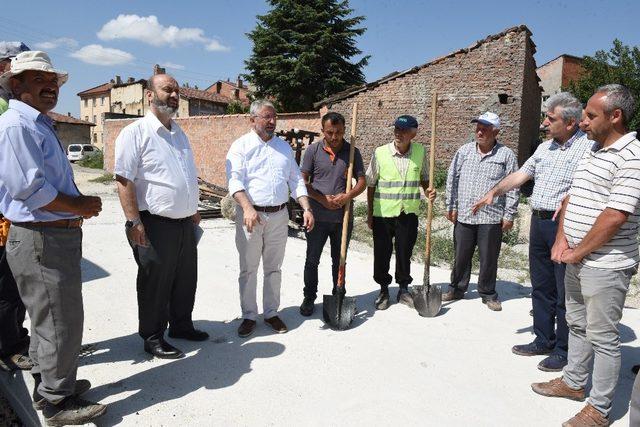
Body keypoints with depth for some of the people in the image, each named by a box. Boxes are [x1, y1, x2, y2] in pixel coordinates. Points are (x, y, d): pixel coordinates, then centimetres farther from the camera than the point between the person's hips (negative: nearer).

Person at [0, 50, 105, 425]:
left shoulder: (41, 125, 18)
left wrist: (81, 204, 8)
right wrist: (78, 206, -13)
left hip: (58, 236, 11)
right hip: (43, 239, -11)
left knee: (50, 318, 22)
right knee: (61, 321, -1)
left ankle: (48, 382, 39)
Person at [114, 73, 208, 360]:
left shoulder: (179, 134, 15)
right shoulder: (135, 132, -9)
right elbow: (124, 180, -15)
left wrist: (193, 210, 22)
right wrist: (134, 222, -21)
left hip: (185, 223, 8)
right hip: (155, 225, -7)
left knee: (186, 280, 18)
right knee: (155, 284, 6)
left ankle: (181, 325, 37)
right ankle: (152, 338, 23)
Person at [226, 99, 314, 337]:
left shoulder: (284, 146, 13)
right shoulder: (241, 146, -2)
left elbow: (296, 180, 12)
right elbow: (235, 179, -15)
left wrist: (307, 208, -1)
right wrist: (248, 208, -30)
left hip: (279, 216, 4)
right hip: (251, 215, -4)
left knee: (274, 268, 12)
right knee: (248, 269, 5)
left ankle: (271, 313, 25)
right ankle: (249, 316, 19)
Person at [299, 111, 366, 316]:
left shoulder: (353, 152, 3)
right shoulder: (313, 150, -2)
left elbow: (362, 182, 3)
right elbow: (303, 181, -3)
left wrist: (347, 196, -16)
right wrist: (322, 200, -15)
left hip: (343, 217, 1)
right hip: (318, 216, -1)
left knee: (339, 260, 14)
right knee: (312, 259, 9)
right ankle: (309, 297, 25)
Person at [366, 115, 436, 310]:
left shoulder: (420, 152, 1)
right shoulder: (380, 152, -6)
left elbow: (424, 179, 14)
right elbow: (370, 184, 1)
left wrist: (429, 191, -8)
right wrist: (369, 213, 2)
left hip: (408, 213, 1)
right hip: (383, 213, -1)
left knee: (405, 252, 10)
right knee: (382, 253, 7)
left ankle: (403, 289, 27)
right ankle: (383, 290, 24)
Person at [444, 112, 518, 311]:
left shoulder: (506, 154, 0)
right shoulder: (464, 151, 6)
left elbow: (512, 187, 1)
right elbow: (452, 179, 10)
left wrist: (509, 215, -1)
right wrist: (451, 206, 6)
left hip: (491, 218, -2)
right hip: (463, 215, 2)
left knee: (489, 258, 8)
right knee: (461, 256, 12)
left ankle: (488, 293, 25)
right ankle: (457, 288, 29)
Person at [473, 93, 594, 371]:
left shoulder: (589, 146, -8)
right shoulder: (545, 147, 15)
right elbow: (521, 174, 18)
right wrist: (494, 192, 13)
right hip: (539, 221, 8)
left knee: (565, 293, 1)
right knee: (541, 287, 15)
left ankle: (563, 350, 15)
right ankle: (543, 341, 28)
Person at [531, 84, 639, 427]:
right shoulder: (592, 152, 12)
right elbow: (571, 199, 13)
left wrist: (577, 252, -14)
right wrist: (562, 240, 0)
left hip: (606, 265, -9)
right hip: (577, 261, 9)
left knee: (603, 338, 4)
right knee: (577, 325, 21)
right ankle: (573, 382, 39)